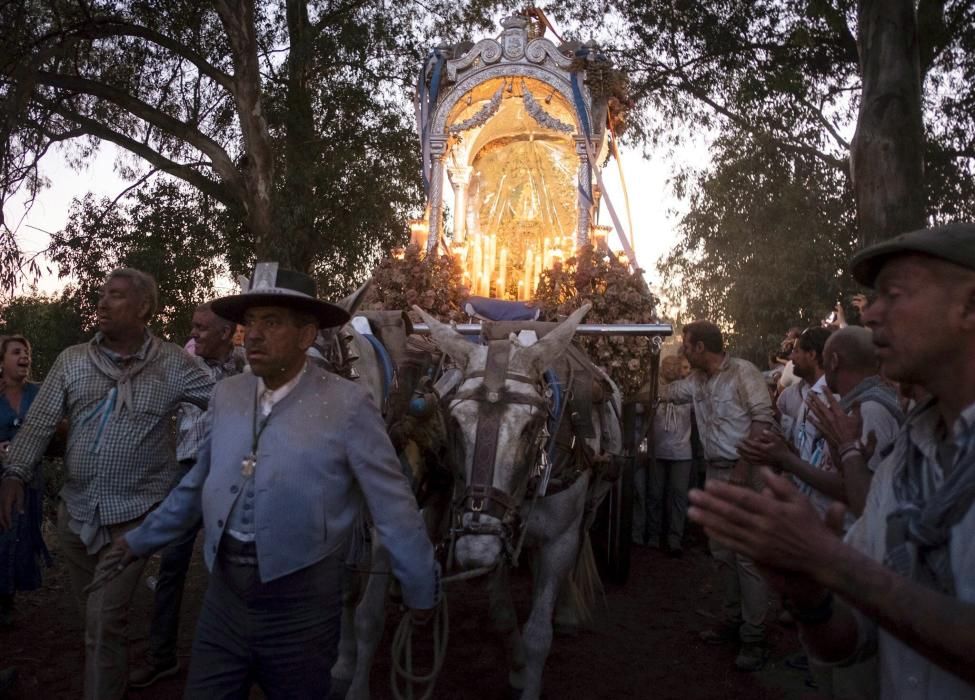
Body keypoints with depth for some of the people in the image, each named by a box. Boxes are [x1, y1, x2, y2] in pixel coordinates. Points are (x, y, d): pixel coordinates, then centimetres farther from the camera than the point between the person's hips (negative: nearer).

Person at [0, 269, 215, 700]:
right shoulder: (71, 361, 3)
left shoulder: (172, 364, -6)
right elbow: (39, 422, 1)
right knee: (94, 616, 21)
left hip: (134, 513, -4)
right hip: (75, 510, 5)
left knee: (105, 621, -6)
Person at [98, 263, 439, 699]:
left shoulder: (347, 405, -16)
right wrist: (141, 540, 23)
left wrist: (421, 588, -3)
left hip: (301, 599, -4)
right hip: (225, 589, 5)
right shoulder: (226, 395, 1)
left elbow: (392, 505, -10)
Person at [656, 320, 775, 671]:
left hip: (745, 473, -8)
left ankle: (754, 637, 4)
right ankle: (733, 620, 27)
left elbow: (763, 419, -16)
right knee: (722, 552, 13)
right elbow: (665, 392, 26)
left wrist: (743, 466, -20)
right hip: (715, 473, 8)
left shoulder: (743, 372, -12)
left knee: (748, 555, -4)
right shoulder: (696, 380, 10)